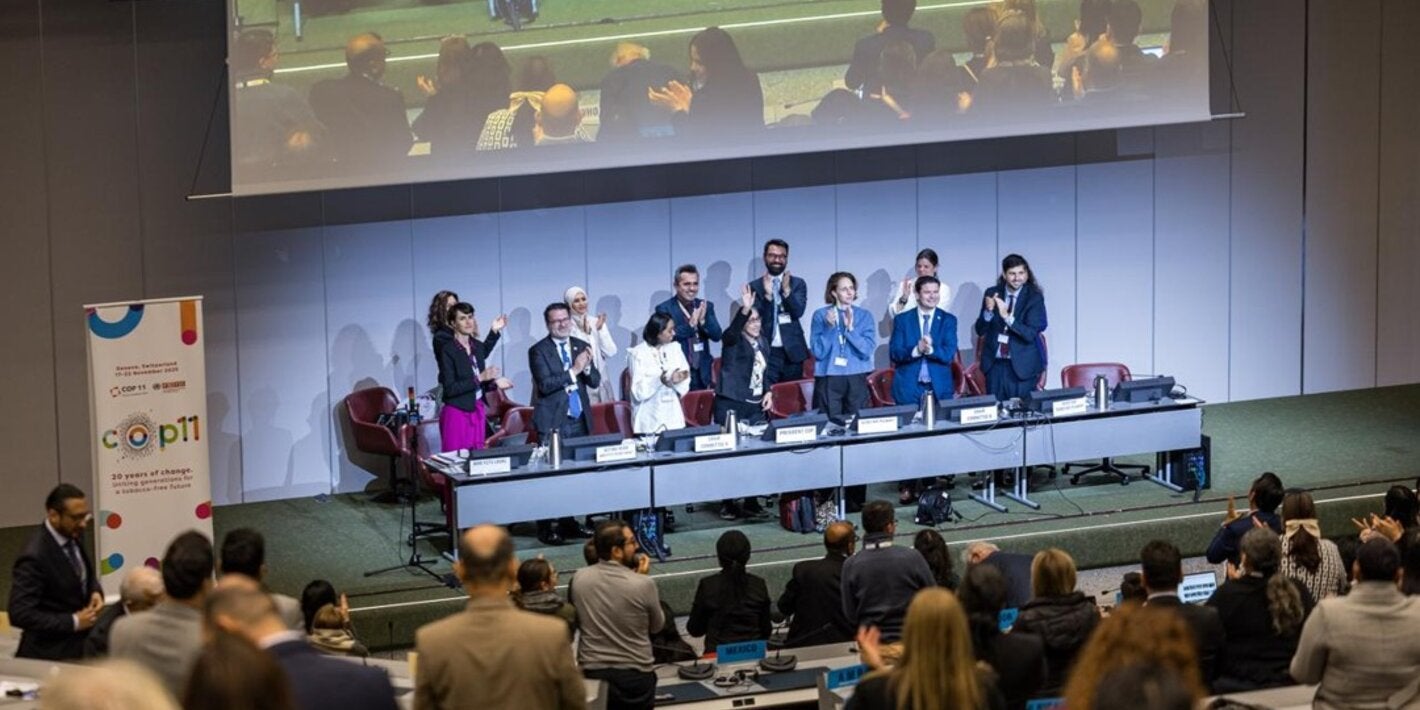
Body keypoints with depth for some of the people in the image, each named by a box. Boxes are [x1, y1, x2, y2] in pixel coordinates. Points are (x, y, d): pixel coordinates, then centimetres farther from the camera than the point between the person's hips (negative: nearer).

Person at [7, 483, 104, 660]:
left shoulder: (73, 535, 0)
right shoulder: (35, 557, -24)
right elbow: (20, 614, -26)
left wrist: (95, 592, -4)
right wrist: (73, 622, -23)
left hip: (79, 646, 8)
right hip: (51, 655, -7)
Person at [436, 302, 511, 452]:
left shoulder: (478, 346, 9)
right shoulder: (447, 349, -10)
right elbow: (449, 389, -16)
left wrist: (494, 383, -2)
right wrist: (480, 378, -20)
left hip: (478, 411, 6)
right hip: (457, 413, -6)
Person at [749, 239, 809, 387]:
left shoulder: (798, 284, 9)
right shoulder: (755, 286, 5)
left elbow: (798, 312, -4)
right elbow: (755, 317, -4)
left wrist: (786, 290, -19)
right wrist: (767, 294, -18)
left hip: (792, 352, 1)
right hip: (766, 352, -1)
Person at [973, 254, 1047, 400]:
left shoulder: (1034, 298, -6)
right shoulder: (992, 294, 3)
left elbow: (1030, 334, -15)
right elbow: (980, 330, 2)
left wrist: (1007, 317, -27)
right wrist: (988, 311, -17)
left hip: (1021, 366, -3)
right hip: (995, 364, 3)